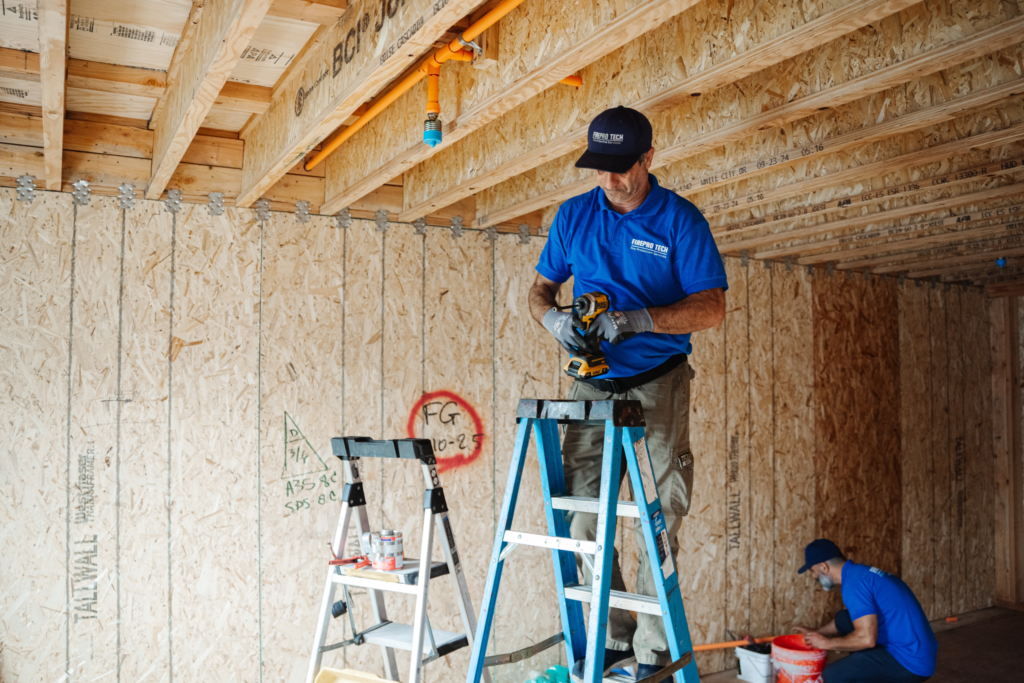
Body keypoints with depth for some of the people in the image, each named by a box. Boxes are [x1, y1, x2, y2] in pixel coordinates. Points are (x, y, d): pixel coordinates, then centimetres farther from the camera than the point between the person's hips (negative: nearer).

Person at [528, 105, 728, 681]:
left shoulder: (680, 219, -4)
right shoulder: (574, 216, 7)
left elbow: (713, 308, -10)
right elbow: (541, 289, 13)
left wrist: (639, 320, -24)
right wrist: (554, 318, -11)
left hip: (659, 381, -4)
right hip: (593, 384, 4)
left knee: (656, 519, -3)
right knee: (583, 514, 3)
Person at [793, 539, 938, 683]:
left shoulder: (854, 583, -18)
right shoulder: (860, 572, 13)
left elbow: (867, 638, -25)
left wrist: (827, 643, -11)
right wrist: (817, 632, 31)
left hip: (910, 664, -10)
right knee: (843, 619, 15)